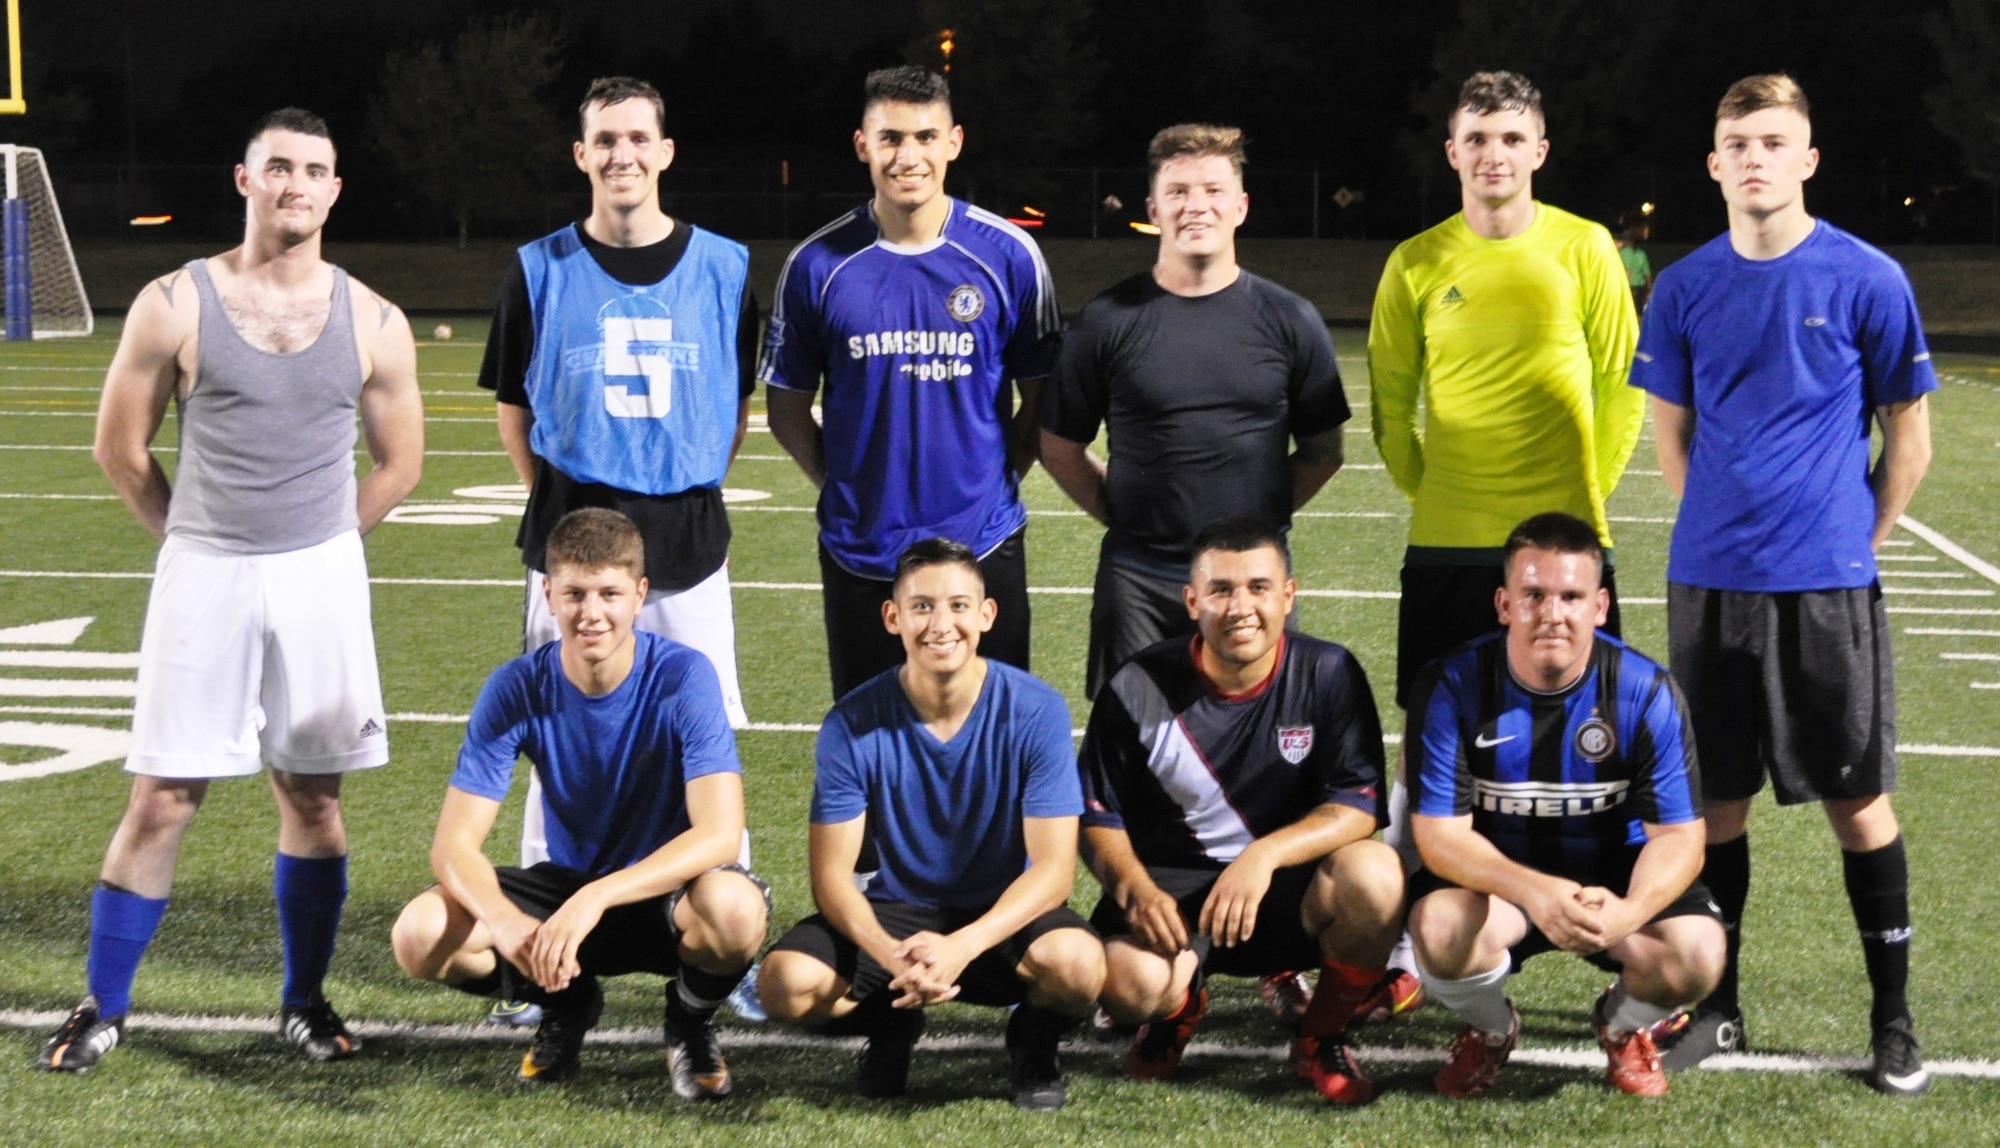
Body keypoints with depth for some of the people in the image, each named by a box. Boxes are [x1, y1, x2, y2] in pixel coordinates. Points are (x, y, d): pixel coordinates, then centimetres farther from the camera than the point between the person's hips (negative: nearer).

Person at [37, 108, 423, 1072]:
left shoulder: (374, 324, 1)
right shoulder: (174, 306, -4)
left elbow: (398, 462, 11)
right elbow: (120, 448, 4)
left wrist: (314, 545, 11)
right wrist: (196, 538, 9)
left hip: (323, 576, 2)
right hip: (202, 575, -2)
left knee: (313, 797, 8)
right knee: (161, 801, 0)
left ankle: (305, 1002, 20)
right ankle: (102, 1010, 12)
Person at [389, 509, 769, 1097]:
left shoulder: (685, 677, -20)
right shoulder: (516, 689, -14)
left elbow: (720, 832, -29)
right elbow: (454, 845, -17)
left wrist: (596, 898, -41)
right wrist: (508, 924, -39)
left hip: (667, 891, -2)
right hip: (566, 886, 3)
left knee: (734, 909, -38)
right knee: (420, 934, -23)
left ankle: (689, 1020, -1)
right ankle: (566, 1002, 9)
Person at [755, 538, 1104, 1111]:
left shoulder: (1035, 711, -15)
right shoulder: (853, 725, -12)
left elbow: (1052, 867, -17)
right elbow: (832, 874, -12)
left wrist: (963, 946, -33)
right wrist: (890, 955, -32)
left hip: (1007, 914, -1)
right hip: (897, 910, 1)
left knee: (1077, 965, -35)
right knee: (786, 982, -26)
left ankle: (1034, 1041, 4)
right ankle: (892, 1027, 10)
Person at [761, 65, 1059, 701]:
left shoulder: (1009, 255, -2)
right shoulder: (817, 265, -1)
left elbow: (1042, 398, 6)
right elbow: (788, 408, 7)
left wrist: (997, 479, -1)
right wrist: (841, 483, -2)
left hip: (983, 548, 0)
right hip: (860, 556, 1)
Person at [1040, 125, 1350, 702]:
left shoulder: (1290, 320, 3)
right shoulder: (1108, 320, 0)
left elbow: (1323, 450, 10)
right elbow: (1061, 447, 7)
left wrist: (1262, 514, 1)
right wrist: (1123, 513, 0)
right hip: (1137, 581, -1)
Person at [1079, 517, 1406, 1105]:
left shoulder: (1328, 675, -7)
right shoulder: (1139, 689, -7)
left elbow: (1359, 806, -13)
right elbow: (1098, 815, -1)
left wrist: (1265, 855, -29)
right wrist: (1134, 887, -21)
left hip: (1291, 887, 1)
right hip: (1170, 886, -1)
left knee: (1375, 875, -32)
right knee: (1130, 983, -32)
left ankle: (1322, 1038, -1)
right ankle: (1178, 1009, 12)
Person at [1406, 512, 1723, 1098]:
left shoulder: (1645, 691, -14)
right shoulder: (1453, 686, -17)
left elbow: (1678, 835, -15)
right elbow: (1439, 833, -20)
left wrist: (1630, 910, -39)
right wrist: (1535, 892, -40)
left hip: (1612, 875, 1)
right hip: (1494, 875, -1)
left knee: (1694, 956, -28)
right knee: (1441, 931, -34)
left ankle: (1625, 1026, 12)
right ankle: (1490, 1029, 5)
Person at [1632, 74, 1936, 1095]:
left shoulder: (1866, 280, -4)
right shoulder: (1684, 287, 4)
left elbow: (1909, 435, 3)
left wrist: (1854, 540, 2)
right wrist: (1724, 527, 10)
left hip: (1826, 585, -3)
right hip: (1709, 580, 3)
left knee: (1858, 802, 3)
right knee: (1716, 798, 9)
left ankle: (1893, 1017, 15)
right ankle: (1715, 1003, 21)